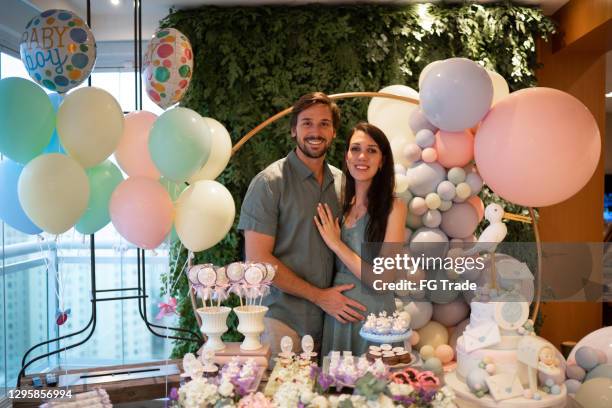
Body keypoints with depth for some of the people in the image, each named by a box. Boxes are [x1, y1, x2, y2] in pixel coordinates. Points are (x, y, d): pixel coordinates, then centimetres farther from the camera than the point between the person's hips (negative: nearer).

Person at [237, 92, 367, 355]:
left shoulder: (341, 182, 7)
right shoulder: (269, 182, -9)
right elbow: (257, 259, -13)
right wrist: (318, 295, -11)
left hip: (331, 315, 5)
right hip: (282, 321, -4)